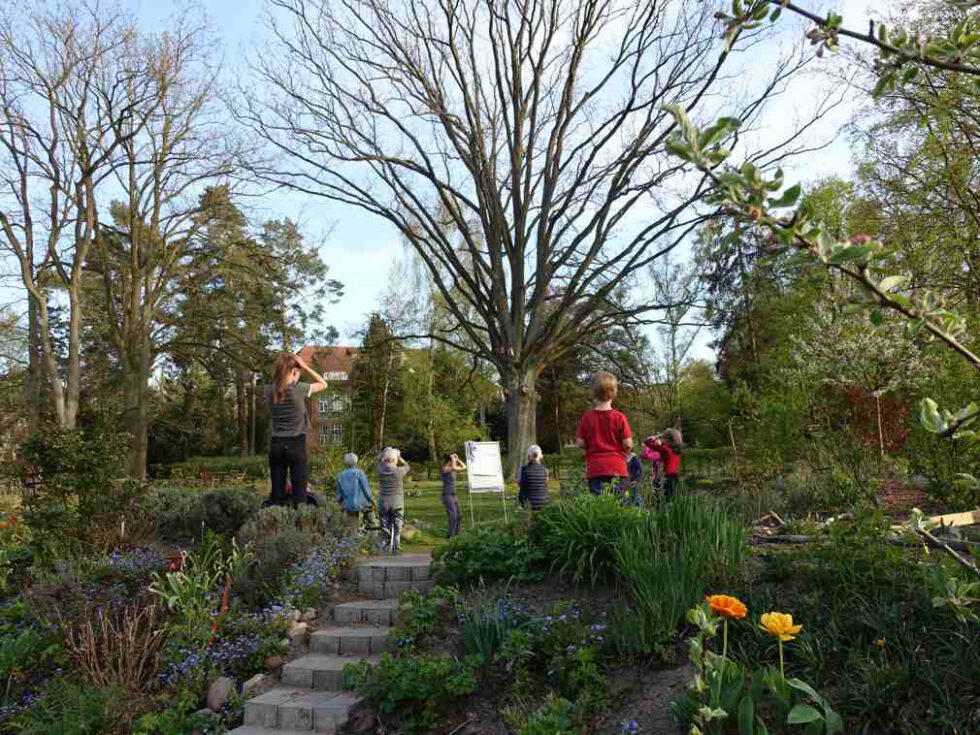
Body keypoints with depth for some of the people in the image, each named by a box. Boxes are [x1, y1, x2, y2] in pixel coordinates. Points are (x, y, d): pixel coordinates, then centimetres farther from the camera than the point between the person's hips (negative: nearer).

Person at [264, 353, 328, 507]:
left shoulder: (269, 391, 2)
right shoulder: (299, 389, -9)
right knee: (299, 489, -1)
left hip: (276, 444, 4)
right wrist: (305, 367, 3)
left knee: (277, 490, 5)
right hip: (296, 444, -4)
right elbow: (323, 384, 6)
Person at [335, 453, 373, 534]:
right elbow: (366, 489, -11)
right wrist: (371, 499, 5)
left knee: (352, 528, 17)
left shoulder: (340, 475, 4)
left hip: (349, 506, 4)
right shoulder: (359, 472, -10)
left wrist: (341, 504, 26)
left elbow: (339, 494, 10)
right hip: (361, 504, -4)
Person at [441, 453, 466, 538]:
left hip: (453, 495, 9)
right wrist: (453, 459, -17)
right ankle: (450, 535, -8)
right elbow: (454, 468, -33)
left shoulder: (452, 469, 12)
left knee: (458, 516, 11)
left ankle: (455, 534, 21)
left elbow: (464, 467, 17)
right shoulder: (445, 468, -13)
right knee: (452, 516, -14)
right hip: (447, 495, -9)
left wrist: (457, 459, 7)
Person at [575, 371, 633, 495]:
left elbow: (580, 443, 0)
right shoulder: (619, 417, -6)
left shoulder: (587, 417, -2)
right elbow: (628, 444, -7)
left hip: (595, 469, 1)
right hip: (616, 468, -1)